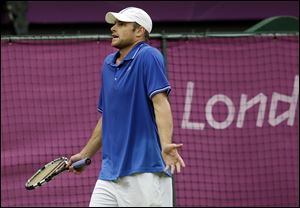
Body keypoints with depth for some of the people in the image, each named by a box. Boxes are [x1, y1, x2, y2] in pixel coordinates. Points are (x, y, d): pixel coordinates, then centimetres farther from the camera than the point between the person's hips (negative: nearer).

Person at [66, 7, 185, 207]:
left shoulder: (148, 56, -6)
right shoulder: (108, 64, 17)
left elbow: (160, 102, -19)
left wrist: (166, 145, -33)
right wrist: (85, 154, 33)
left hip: (145, 171, -8)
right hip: (110, 173, 8)